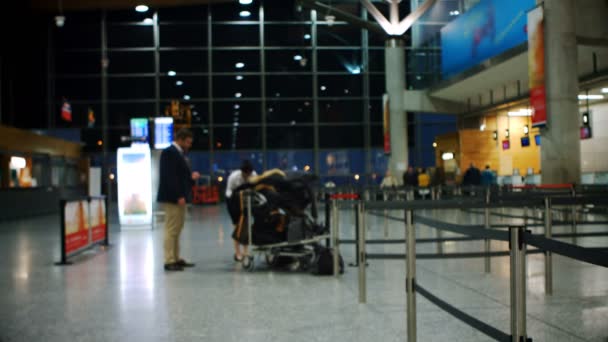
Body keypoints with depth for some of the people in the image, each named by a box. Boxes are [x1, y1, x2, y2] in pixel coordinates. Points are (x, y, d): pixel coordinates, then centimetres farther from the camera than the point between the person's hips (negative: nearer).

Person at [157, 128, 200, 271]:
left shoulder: (178, 153, 18)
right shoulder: (169, 152, -12)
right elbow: (170, 176, -20)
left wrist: (191, 177, 9)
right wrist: (179, 196, -22)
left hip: (179, 197, 10)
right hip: (172, 198, -10)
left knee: (176, 230, 12)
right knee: (171, 230, -7)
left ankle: (176, 259, 18)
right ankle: (169, 261, -4)